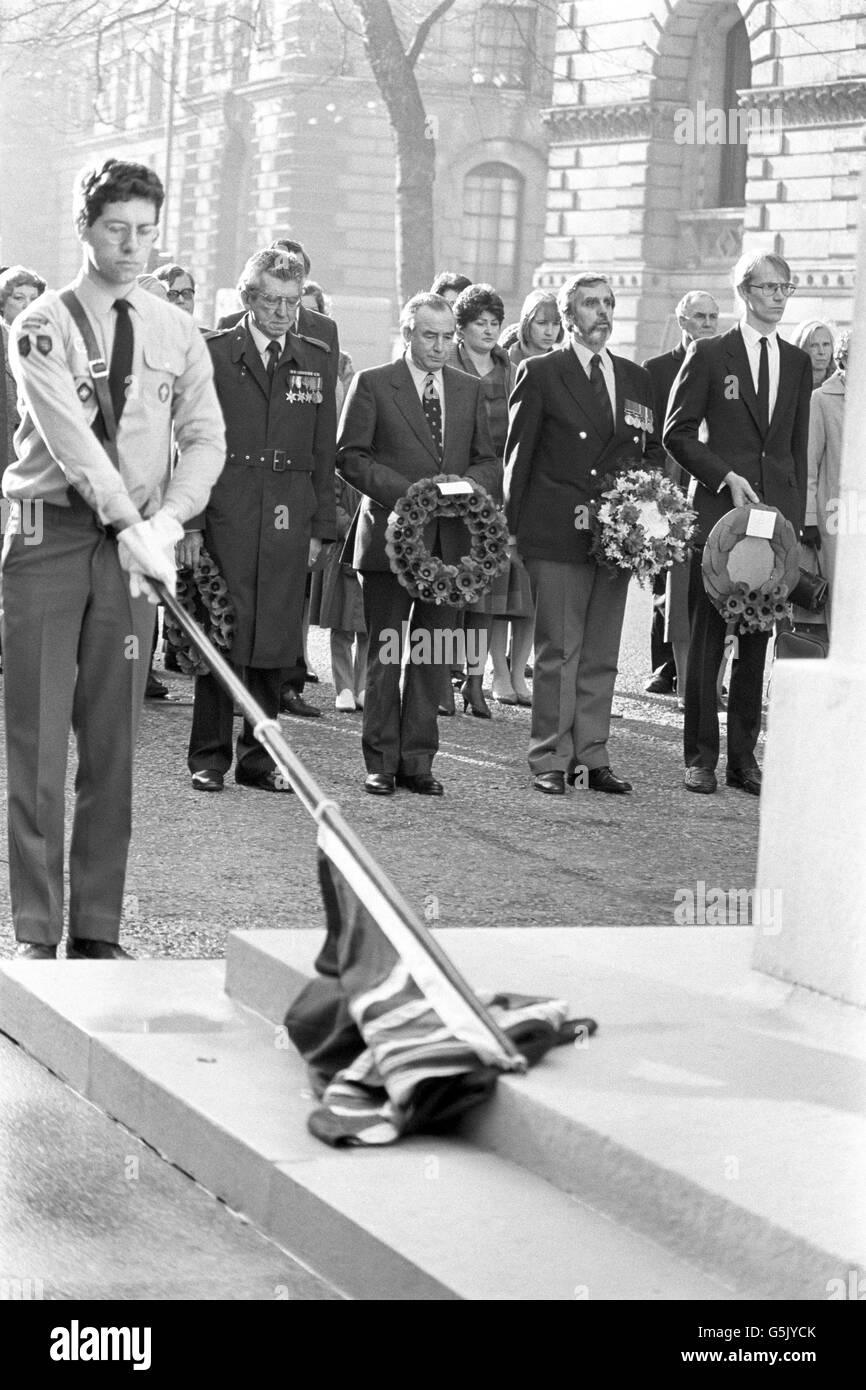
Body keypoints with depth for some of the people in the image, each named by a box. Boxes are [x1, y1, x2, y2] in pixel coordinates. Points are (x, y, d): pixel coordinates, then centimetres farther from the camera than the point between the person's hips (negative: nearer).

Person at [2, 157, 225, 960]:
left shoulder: (177, 335, 10)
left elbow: (205, 438, 4)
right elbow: (69, 436, -16)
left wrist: (164, 522, -12)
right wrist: (129, 525, -25)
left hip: (134, 544, 4)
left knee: (113, 742, 5)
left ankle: (97, 929, 11)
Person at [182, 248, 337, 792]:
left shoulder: (317, 359, 13)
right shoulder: (213, 353, 3)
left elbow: (324, 450, 13)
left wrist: (321, 525, 6)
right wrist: (190, 522, -6)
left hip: (288, 516, 3)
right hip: (226, 512, -3)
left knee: (276, 643, 3)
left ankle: (259, 757, 12)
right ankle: (210, 757, 6)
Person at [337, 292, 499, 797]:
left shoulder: (470, 390, 14)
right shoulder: (372, 385, 1)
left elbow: (489, 460, 14)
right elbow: (350, 456, -4)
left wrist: (465, 485, -8)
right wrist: (405, 491, -15)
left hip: (449, 539, 4)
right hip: (390, 535, -3)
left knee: (434, 656, 4)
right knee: (386, 654, 1)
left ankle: (418, 760, 11)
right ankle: (382, 762, 8)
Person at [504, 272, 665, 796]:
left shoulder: (637, 379, 16)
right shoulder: (540, 374, 1)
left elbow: (654, 454, 20)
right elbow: (518, 454, 1)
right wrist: (515, 526, -3)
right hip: (557, 536, -5)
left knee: (602, 654, 8)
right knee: (559, 651, -4)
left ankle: (593, 758, 13)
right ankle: (551, 761, 2)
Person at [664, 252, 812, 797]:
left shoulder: (798, 362, 14)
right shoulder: (709, 355, 1)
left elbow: (798, 446, 15)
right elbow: (678, 432, -1)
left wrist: (797, 520, 9)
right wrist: (726, 478, -11)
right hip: (719, 509, -4)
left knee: (759, 640, 5)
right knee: (707, 639, -1)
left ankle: (744, 757, 11)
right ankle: (701, 757, 5)